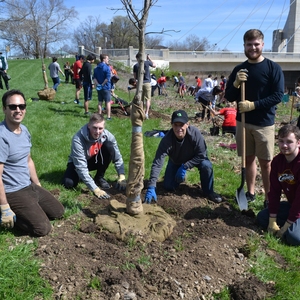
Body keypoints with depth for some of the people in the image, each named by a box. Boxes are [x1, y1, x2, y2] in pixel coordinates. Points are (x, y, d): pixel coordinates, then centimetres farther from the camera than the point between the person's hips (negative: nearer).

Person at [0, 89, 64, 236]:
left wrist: (38, 185, 19)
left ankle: (23, 211, 20)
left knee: (58, 211, 16)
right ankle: (12, 215, 7)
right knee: (42, 228, -14)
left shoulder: (24, 130, 4)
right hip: (13, 193, -9)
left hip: (30, 186, 9)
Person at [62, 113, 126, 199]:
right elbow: (81, 167, -36)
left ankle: (99, 177, -6)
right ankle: (82, 176, 6)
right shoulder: (78, 139, -35)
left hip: (95, 160, 3)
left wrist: (121, 176, -26)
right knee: (69, 183, -31)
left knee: (109, 147, -25)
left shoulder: (108, 135, -25)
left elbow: (117, 157, -14)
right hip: (78, 163, -3)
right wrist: (95, 189, -41)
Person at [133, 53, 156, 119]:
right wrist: (149, 59, 22)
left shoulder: (135, 66, 0)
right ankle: (146, 113, -7)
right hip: (147, 83, -2)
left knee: (141, 99, 12)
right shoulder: (147, 62, -3)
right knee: (148, 99, 2)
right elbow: (154, 65, 16)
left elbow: (135, 77, 4)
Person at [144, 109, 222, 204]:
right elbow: (157, 163, -39)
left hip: (194, 158, -1)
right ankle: (179, 177, 30)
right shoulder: (167, 140, -37)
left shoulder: (195, 133, -37)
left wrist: (185, 166, -33)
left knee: (206, 165, -31)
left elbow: (201, 155, -26)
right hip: (176, 161, 1)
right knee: (168, 187, -5)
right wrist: (151, 187, -46)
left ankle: (208, 191, -4)